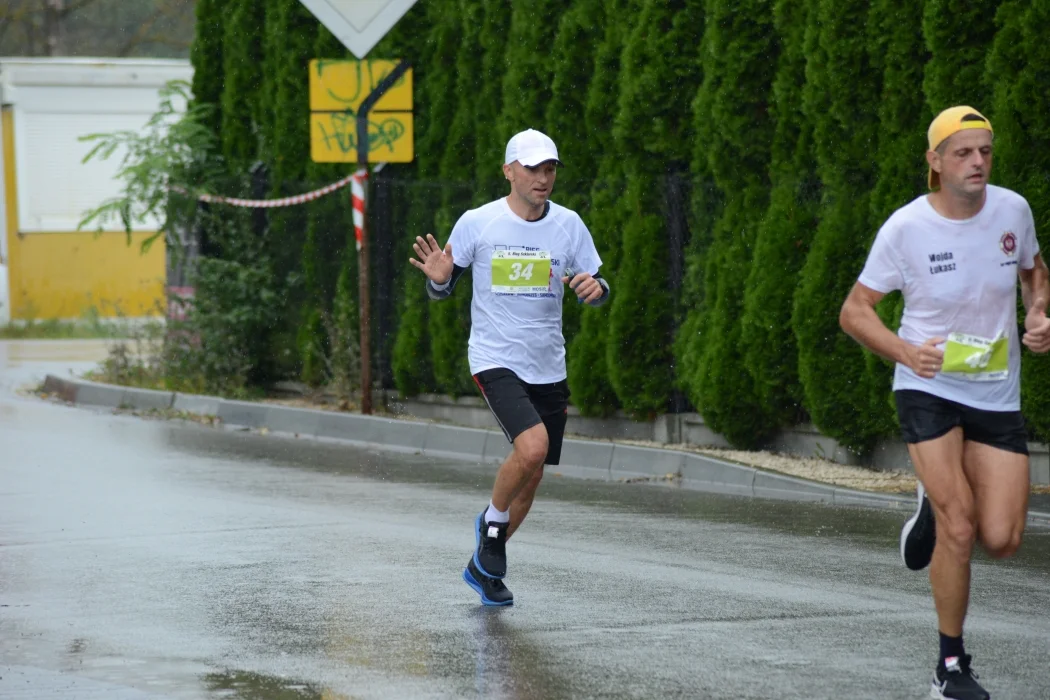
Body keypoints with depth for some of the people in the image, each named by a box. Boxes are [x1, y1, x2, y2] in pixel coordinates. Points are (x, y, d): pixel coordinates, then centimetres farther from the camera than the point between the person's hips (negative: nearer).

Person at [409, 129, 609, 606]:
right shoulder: (476, 224, -6)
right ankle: (492, 520, 2)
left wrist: (596, 288, -15)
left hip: (548, 367, 5)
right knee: (532, 446, -27)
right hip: (494, 360, -5)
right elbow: (442, 290, 3)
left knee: (531, 476, 10)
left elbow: (593, 287, 8)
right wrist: (439, 277, -21)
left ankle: (484, 565, 31)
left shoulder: (568, 224, 1)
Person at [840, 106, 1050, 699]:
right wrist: (906, 352, -22)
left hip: (998, 396, 3)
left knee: (1002, 540, -6)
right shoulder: (906, 228, -12)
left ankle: (936, 509, 30)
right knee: (959, 530, -15)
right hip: (929, 389, -3)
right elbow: (854, 310, -5)